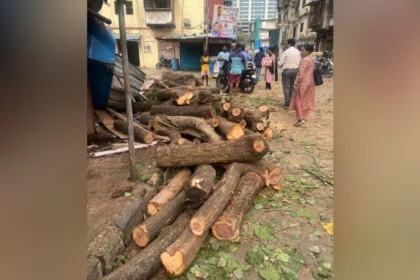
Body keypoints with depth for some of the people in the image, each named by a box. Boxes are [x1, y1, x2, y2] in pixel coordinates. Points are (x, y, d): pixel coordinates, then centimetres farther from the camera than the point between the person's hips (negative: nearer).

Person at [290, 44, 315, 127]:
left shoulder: (304, 60, -17)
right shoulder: (311, 59, 13)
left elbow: (301, 73, -22)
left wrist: (296, 83, -18)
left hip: (303, 82, -10)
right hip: (310, 82, 10)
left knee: (298, 100, -4)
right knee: (306, 100, 13)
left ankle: (301, 119, -8)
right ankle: (305, 117, 19)